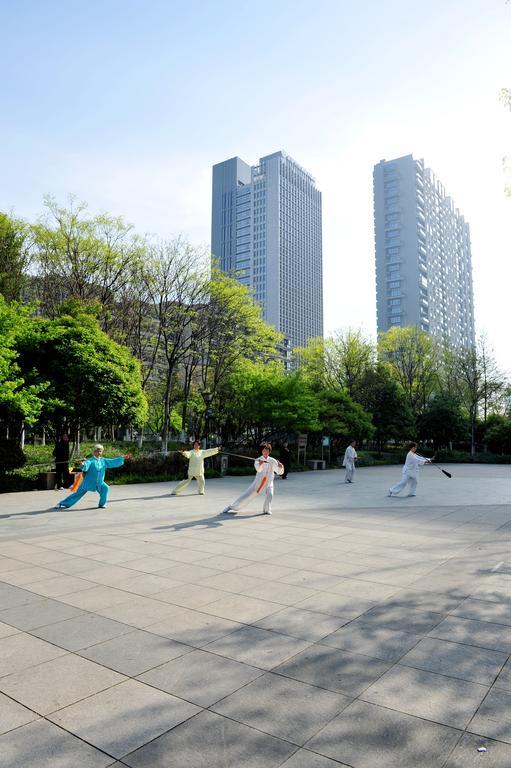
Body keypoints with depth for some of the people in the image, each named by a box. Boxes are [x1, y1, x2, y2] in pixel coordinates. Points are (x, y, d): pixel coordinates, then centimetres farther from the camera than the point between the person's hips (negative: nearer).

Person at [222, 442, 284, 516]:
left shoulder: (272, 461, -9)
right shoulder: (258, 460, -11)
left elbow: (280, 472, -8)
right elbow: (258, 469, -33)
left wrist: (281, 467, -31)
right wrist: (260, 464, -55)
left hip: (268, 483, 1)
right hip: (258, 482, -1)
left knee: (269, 495, -23)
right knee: (246, 496, -2)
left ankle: (266, 510, 5)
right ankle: (230, 507, 11)